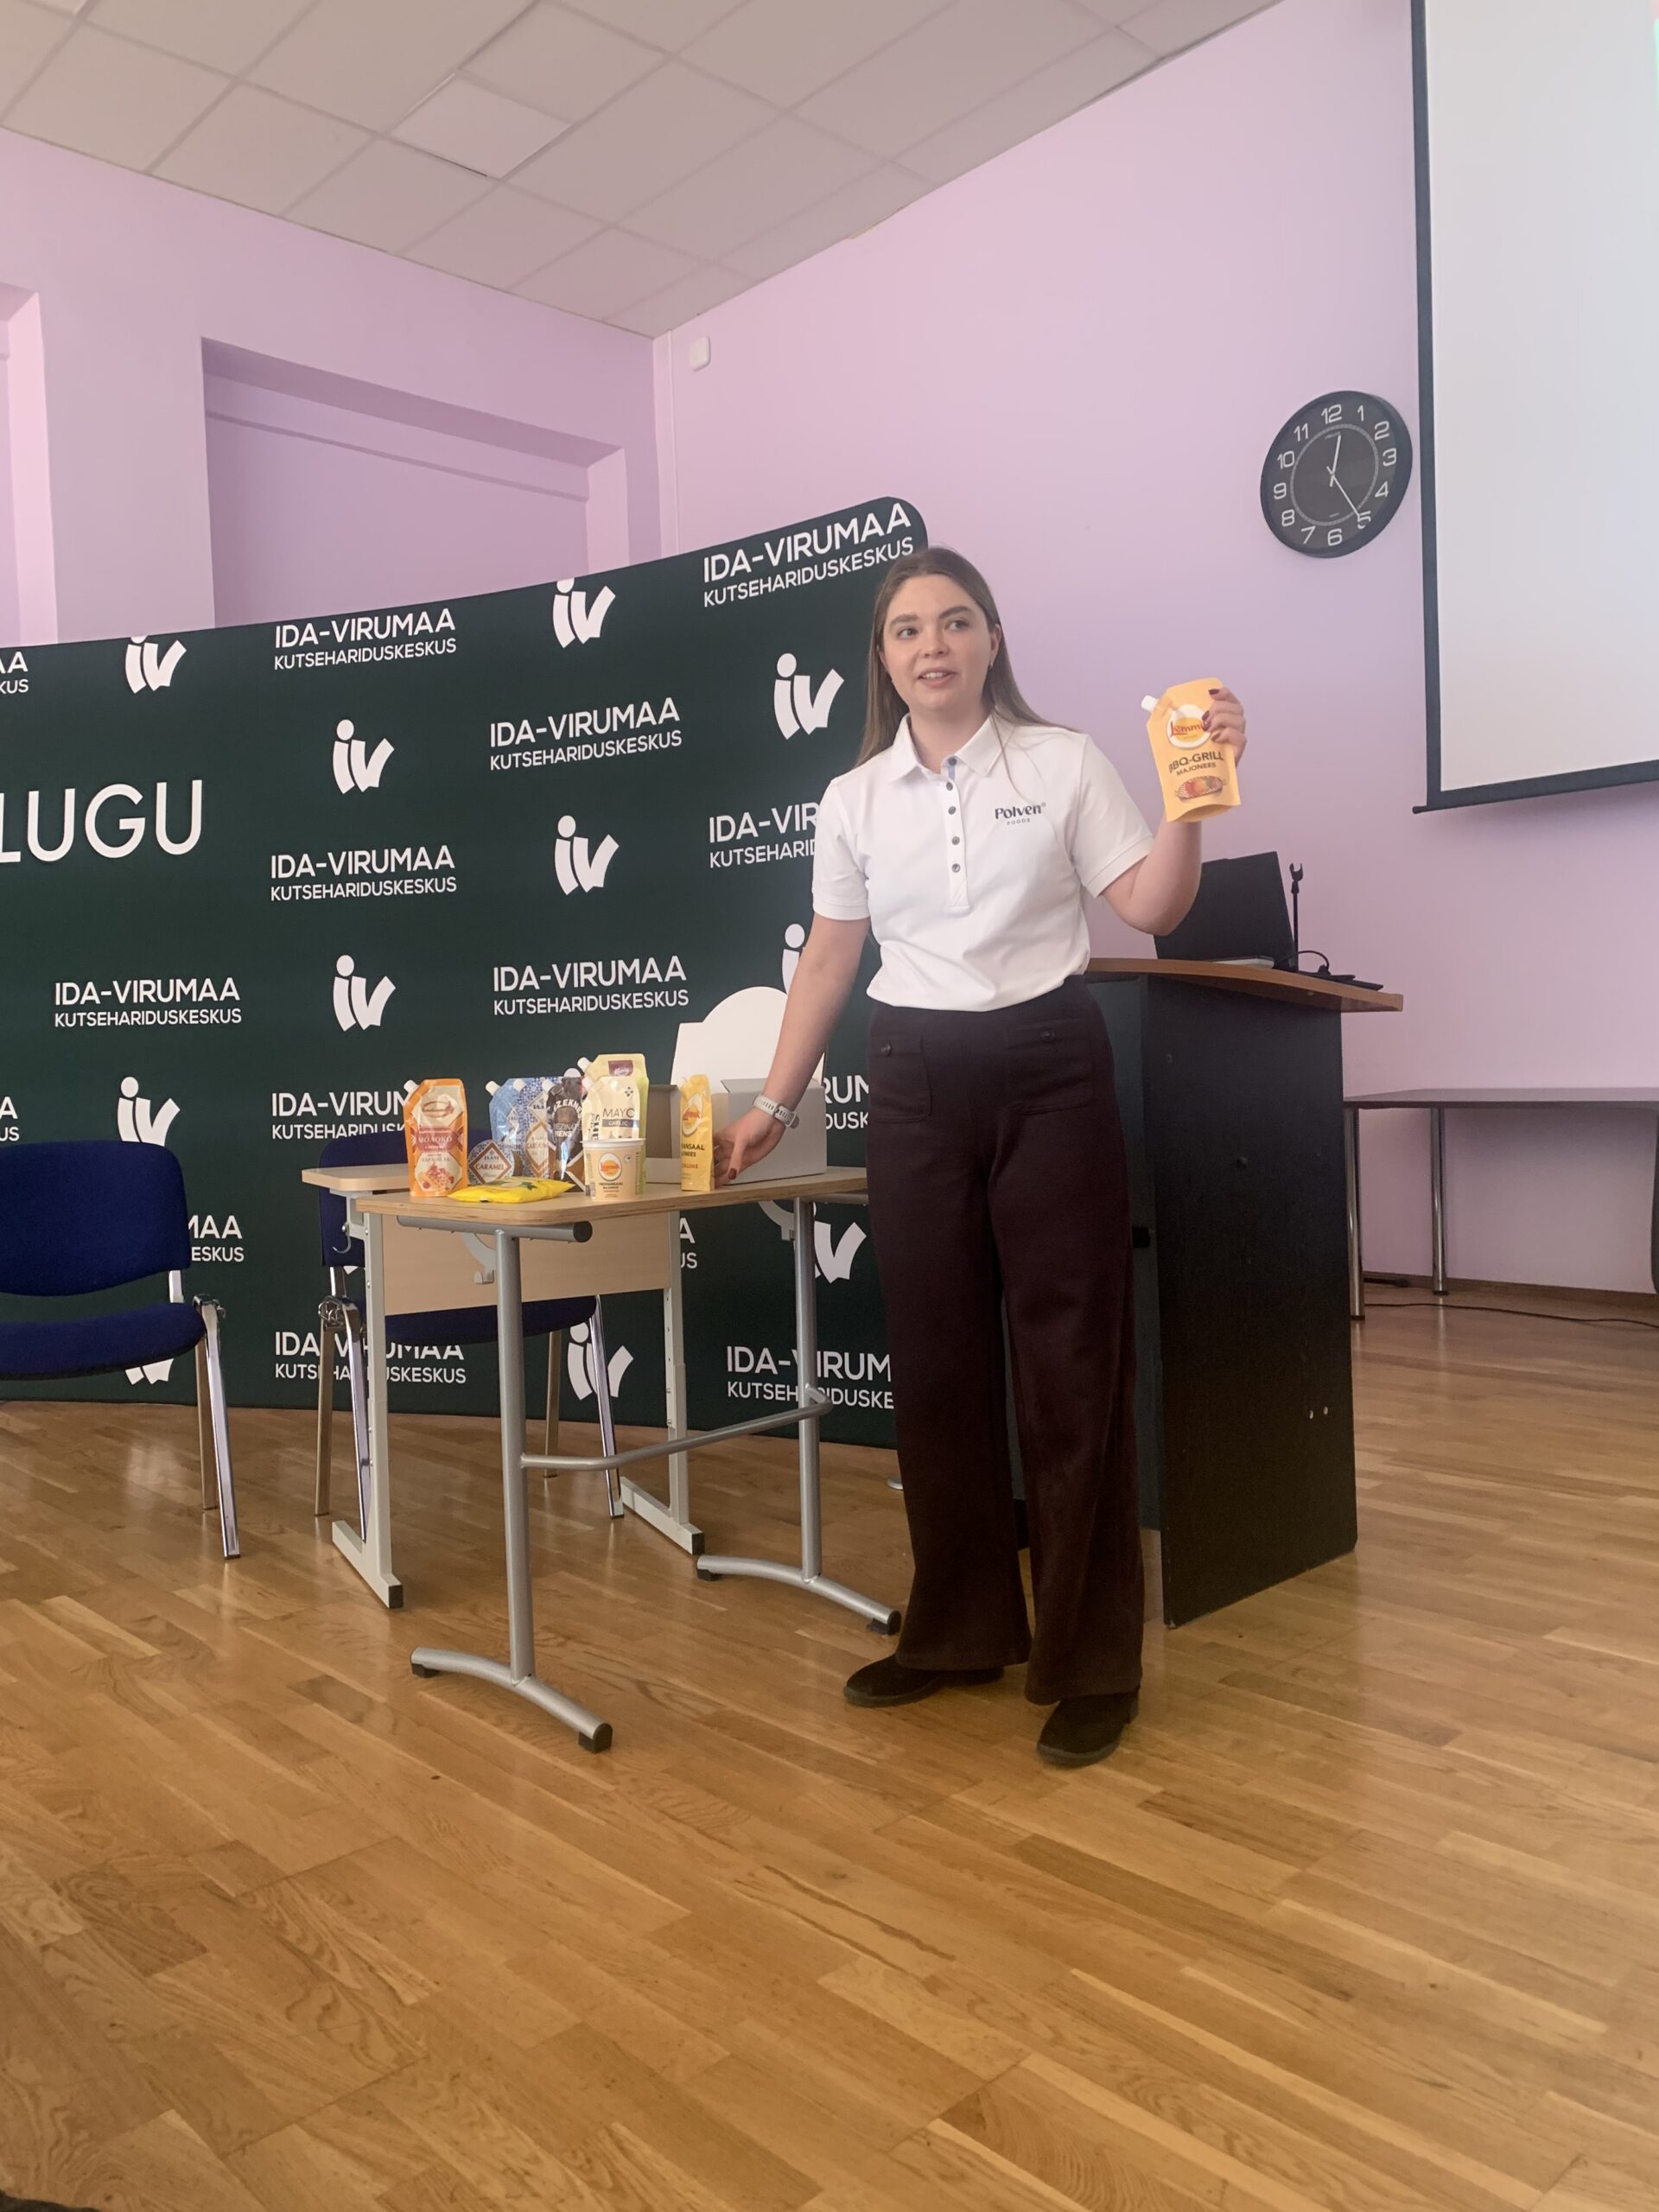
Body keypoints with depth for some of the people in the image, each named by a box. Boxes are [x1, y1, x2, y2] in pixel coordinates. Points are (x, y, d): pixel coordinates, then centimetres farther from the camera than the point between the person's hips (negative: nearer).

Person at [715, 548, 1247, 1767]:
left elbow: (1151, 905, -2)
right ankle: (962, 1630, 23)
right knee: (935, 1360, 7)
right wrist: (775, 1101, 12)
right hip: (917, 1081, 3)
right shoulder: (854, 799, 10)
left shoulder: (1065, 763, 3)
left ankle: (1091, 1663, 10)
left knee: (1069, 1359, -2)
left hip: (1048, 1069, -3)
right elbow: (829, 960, 14)